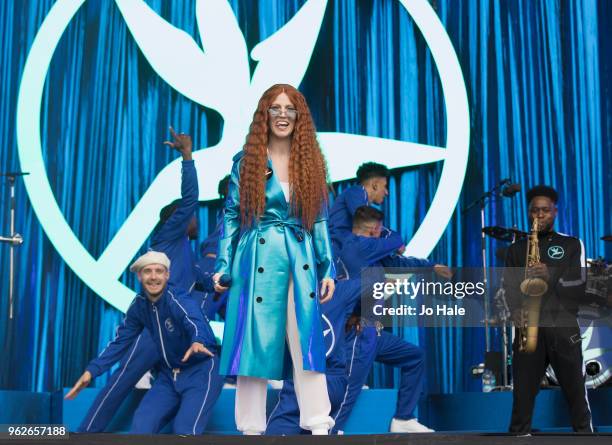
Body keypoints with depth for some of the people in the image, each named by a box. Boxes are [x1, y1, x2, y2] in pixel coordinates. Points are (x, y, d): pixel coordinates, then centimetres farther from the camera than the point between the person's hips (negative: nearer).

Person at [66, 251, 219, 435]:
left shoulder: (178, 300, -21)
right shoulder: (139, 305, -1)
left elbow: (195, 322, -42)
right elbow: (120, 340, 5)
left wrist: (197, 342, -67)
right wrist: (91, 370, -7)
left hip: (199, 370, -6)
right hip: (169, 374, 6)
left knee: (184, 430, -23)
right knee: (141, 425, -10)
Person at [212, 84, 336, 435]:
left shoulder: (311, 162, 11)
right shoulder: (246, 161, 4)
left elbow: (320, 220, 11)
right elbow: (231, 216, 4)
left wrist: (327, 269, 6)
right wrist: (223, 266, -3)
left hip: (302, 262, 2)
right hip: (258, 261, -2)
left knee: (308, 343, 1)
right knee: (255, 341, 1)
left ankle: (319, 427, 6)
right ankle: (252, 428, 9)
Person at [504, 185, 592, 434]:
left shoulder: (572, 244, 12)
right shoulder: (516, 249, 17)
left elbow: (580, 285, -1)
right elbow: (509, 287, 7)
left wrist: (551, 277, -19)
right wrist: (515, 310, -13)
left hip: (564, 327, -1)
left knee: (577, 395, 0)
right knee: (522, 396, -2)